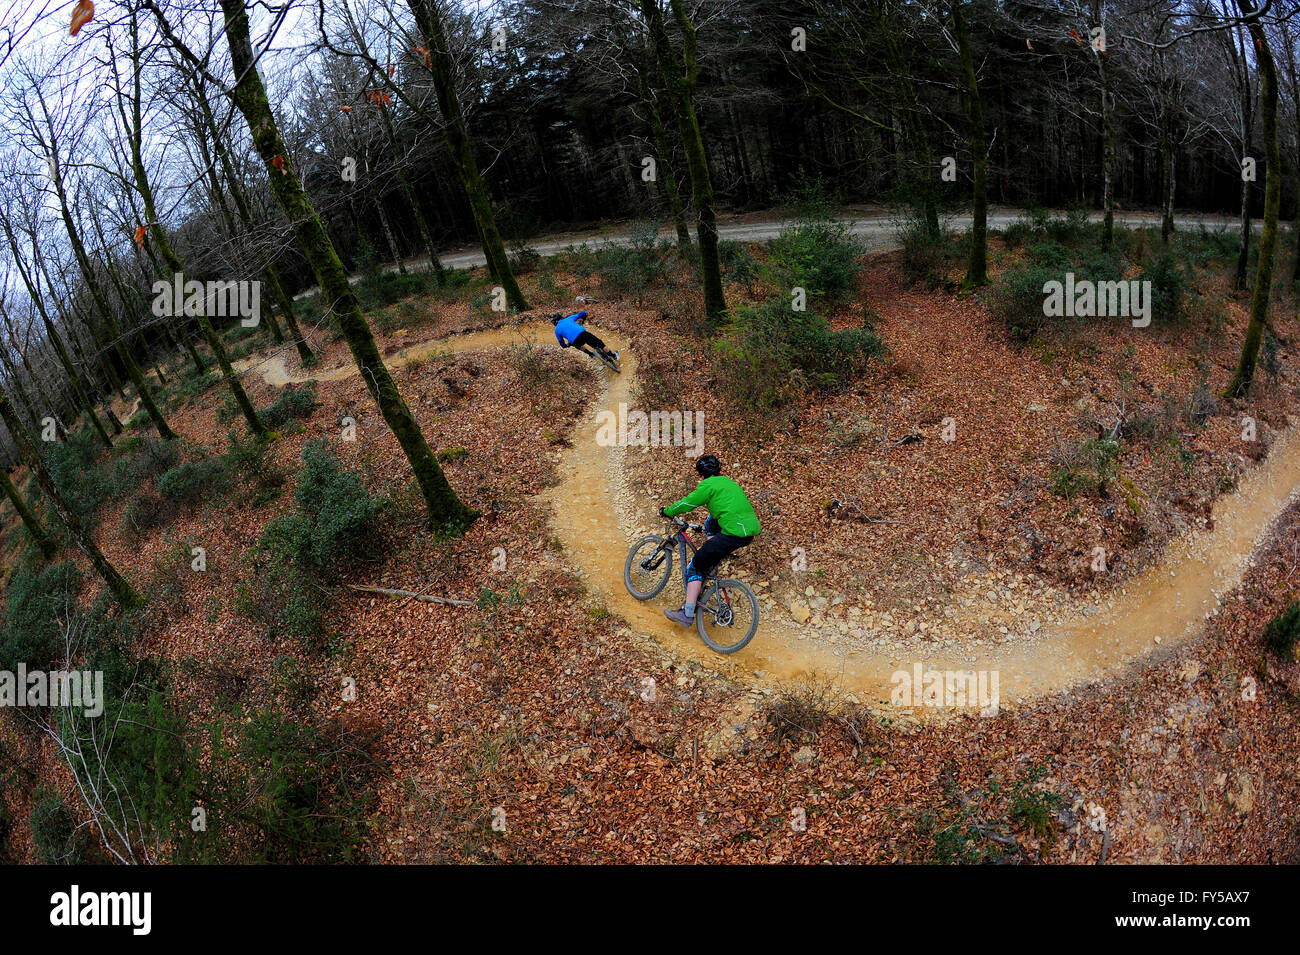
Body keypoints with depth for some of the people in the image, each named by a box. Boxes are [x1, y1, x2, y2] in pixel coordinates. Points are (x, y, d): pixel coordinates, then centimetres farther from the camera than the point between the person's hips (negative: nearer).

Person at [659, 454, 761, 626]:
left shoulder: (709, 484, 0)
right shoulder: (729, 482, 26)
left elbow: (688, 503, 3)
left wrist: (667, 511, 20)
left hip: (734, 533, -9)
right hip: (752, 530, 9)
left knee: (696, 564, -1)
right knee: (711, 522, 34)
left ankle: (687, 614, -7)